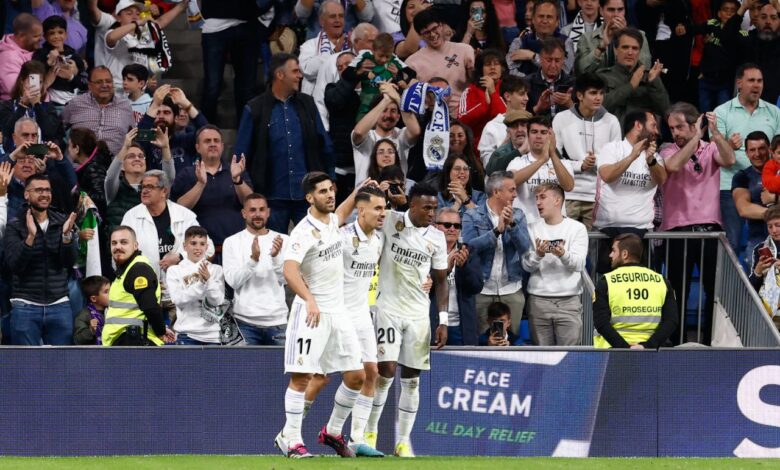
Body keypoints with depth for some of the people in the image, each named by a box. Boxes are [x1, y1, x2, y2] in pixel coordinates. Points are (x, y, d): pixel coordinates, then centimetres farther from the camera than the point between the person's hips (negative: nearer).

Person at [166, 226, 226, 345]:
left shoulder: (215, 270, 7)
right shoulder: (175, 271, 3)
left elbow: (218, 300, -3)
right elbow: (178, 299, -10)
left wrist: (208, 280, -21)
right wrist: (200, 283, -23)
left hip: (213, 334, 2)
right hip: (187, 333, -2)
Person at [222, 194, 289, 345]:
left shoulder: (283, 241, 8)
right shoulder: (232, 242, 5)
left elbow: (285, 278, -2)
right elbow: (233, 280, -6)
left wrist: (276, 256, -21)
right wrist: (253, 259, -21)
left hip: (277, 320, 2)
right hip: (246, 321, -1)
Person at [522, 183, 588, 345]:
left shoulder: (577, 228, 2)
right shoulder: (533, 229, 9)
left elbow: (579, 264, -9)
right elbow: (527, 265, 2)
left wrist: (563, 255, -29)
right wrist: (538, 255, -19)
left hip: (569, 300, -2)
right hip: (538, 300, 2)